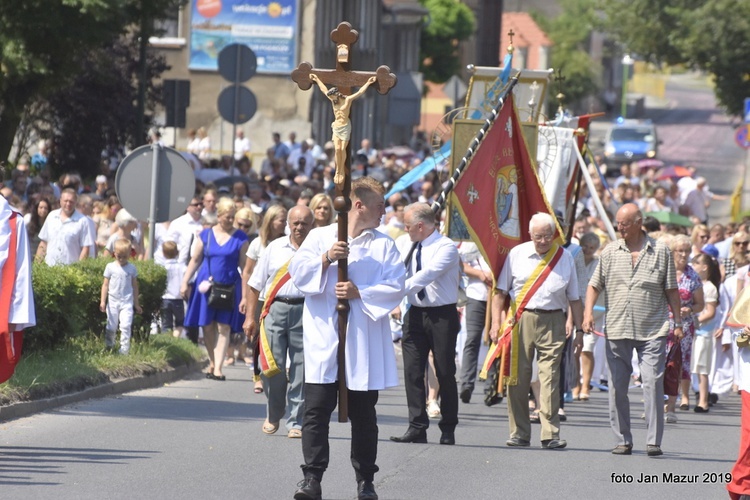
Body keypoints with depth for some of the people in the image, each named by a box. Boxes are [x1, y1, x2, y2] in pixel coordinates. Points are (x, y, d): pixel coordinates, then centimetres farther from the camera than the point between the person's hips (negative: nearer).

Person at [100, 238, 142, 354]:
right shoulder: (110, 267, 0)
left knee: (126, 326, -12)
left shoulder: (132, 269, 1)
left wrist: (136, 304, 11)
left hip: (127, 302, -1)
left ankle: (124, 349, -9)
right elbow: (105, 285, 4)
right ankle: (109, 347, 21)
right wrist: (103, 301, -1)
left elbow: (135, 286, 9)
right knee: (111, 327, 8)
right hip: (113, 301, 1)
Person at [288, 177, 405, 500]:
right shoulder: (320, 237, 9)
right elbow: (298, 271, -2)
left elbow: (396, 288, -2)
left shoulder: (384, 246, 9)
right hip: (324, 339, -1)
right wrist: (326, 259, -17)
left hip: (365, 343, 1)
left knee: (363, 414, 6)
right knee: (316, 410, -7)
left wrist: (360, 293, -14)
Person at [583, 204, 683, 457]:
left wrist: (678, 322, 4)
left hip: (653, 330, -2)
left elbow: (672, 290, 7)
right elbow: (594, 285, 11)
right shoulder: (610, 252, 9)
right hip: (617, 331, 2)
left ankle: (654, 441, -6)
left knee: (653, 384, -9)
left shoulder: (660, 251, 4)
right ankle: (623, 440, 12)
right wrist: (588, 312, -5)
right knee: (617, 387, 4)